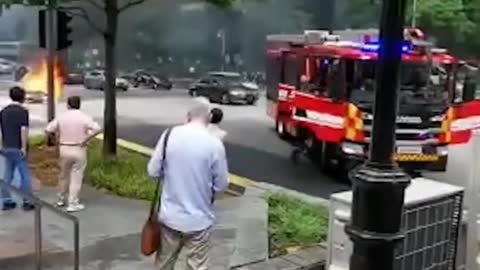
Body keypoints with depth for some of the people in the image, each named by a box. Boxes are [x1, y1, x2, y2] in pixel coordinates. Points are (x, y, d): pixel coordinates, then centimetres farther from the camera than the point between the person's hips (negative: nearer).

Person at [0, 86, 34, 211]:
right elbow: (24, 130, -20)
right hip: (18, 148, -6)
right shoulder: (23, 111, -12)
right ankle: (27, 202, 6)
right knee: (25, 175, 2)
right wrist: (24, 147, -17)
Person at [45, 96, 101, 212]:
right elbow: (97, 129, -21)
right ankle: (73, 204, 3)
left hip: (64, 149, 3)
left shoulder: (61, 117, -1)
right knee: (76, 177, 3)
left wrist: (58, 138, 6)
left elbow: (48, 130, -4)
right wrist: (86, 140, -13)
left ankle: (61, 199, 33)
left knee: (64, 175, 20)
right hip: (79, 150, -3)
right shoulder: (84, 117, -7)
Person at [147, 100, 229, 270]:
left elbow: (153, 171, -1)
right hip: (198, 220, -3)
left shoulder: (170, 134, -8)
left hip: (169, 216, 3)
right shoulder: (214, 144, -16)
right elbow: (221, 185, -8)